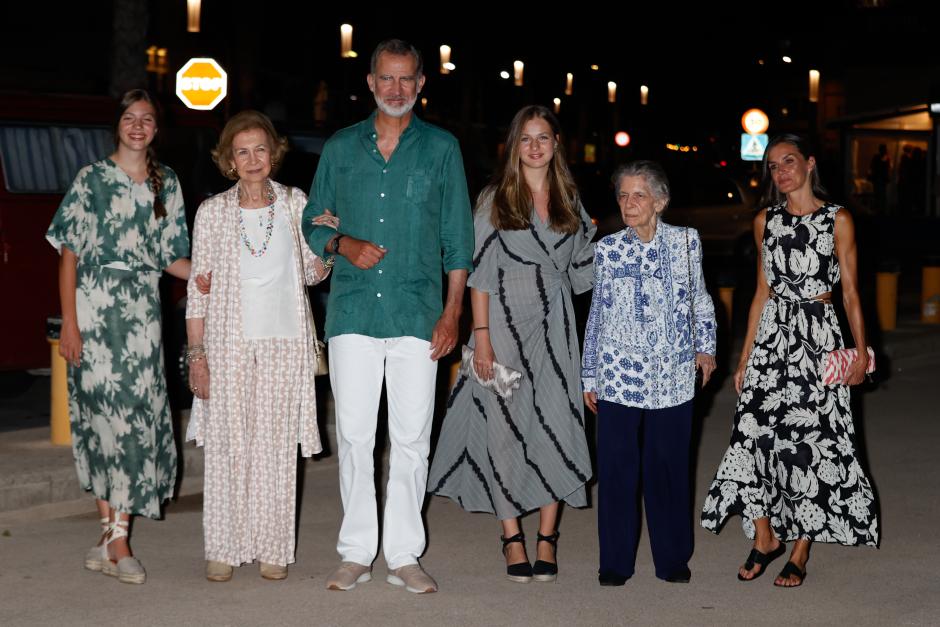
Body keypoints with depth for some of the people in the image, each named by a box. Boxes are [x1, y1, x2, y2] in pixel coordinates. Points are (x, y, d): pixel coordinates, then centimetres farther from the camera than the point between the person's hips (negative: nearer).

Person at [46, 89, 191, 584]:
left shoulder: (166, 183, 12)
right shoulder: (92, 179, 1)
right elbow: (69, 254, -2)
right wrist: (69, 323, -10)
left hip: (143, 311, 4)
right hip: (96, 307, -4)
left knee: (139, 415, -1)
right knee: (104, 412, -5)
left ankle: (115, 537, 5)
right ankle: (113, 537, 3)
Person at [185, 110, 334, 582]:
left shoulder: (295, 203, 7)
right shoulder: (213, 211, 3)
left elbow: (312, 272, 14)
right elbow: (199, 287, 3)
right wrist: (196, 353, -3)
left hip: (285, 343, 1)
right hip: (230, 343, -1)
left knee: (277, 446, 3)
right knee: (228, 446, 0)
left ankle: (273, 549, 11)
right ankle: (223, 549, 9)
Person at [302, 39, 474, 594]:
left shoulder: (442, 148, 7)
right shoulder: (341, 148, 11)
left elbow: (458, 238, 7)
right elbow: (313, 224, 16)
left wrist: (453, 311, 0)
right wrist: (344, 245, -6)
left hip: (417, 314, -1)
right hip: (353, 313, 1)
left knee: (412, 438, 0)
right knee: (354, 435, 3)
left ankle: (405, 554, 10)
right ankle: (357, 553, 12)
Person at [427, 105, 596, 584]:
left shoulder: (569, 201, 11)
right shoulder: (495, 200, 1)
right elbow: (480, 272, -3)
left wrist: (593, 238, 5)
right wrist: (482, 337, -8)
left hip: (553, 329, 3)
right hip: (504, 324, -2)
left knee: (554, 427, -1)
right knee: (505, 428, 0)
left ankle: (547, 539, 7)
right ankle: (512, 538, 10)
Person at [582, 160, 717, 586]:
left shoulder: (686, 241, 4)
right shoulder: (607, 249, 4)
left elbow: (700, 300, 15)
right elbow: (597, 312, 9)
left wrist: (705, 347, 5)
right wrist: (589, 375, 9)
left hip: (672, 377, 0)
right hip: (618, 375, 0)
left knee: (669, 466, 5)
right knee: (617, 467, 1)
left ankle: (672, 559, 18)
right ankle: (615, 562, 12)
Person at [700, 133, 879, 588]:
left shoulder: (837, 220, 0)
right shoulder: (766, 221, 10)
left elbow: (850, 291, 0)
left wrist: (860, 351, -8)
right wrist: (745, 355, 12)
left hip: (818, 337, -3)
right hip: (773, 334, 4)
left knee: (812, 438, -1)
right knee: (755, 431, -5)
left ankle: (800, 552, 8)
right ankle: (765, 537, 11)